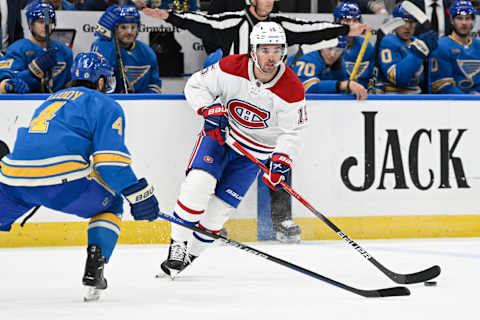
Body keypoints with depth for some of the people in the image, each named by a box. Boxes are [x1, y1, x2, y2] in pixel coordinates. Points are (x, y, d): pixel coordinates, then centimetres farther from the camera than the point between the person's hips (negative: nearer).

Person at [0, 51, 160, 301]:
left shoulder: (51, 100, 33)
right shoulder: (105, 105, 12)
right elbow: (110, 158, -2)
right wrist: (138, 193, 0)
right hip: (63, 180, -5)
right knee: (110, 204, 20)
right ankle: (94, 266, 4)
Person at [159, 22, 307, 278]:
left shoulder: (292, 90, -18)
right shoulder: (232, 68, -18)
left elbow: (291, 131, -11)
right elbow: (195, 86, -6)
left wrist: (281, 160, -26)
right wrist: (210, 108, -23)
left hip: (254, 152, 0)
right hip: (219, 134, 0)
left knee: (220, 207, -5)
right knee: (199, 183, -23)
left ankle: (188, 255, 11)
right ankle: (177, 245, -13)